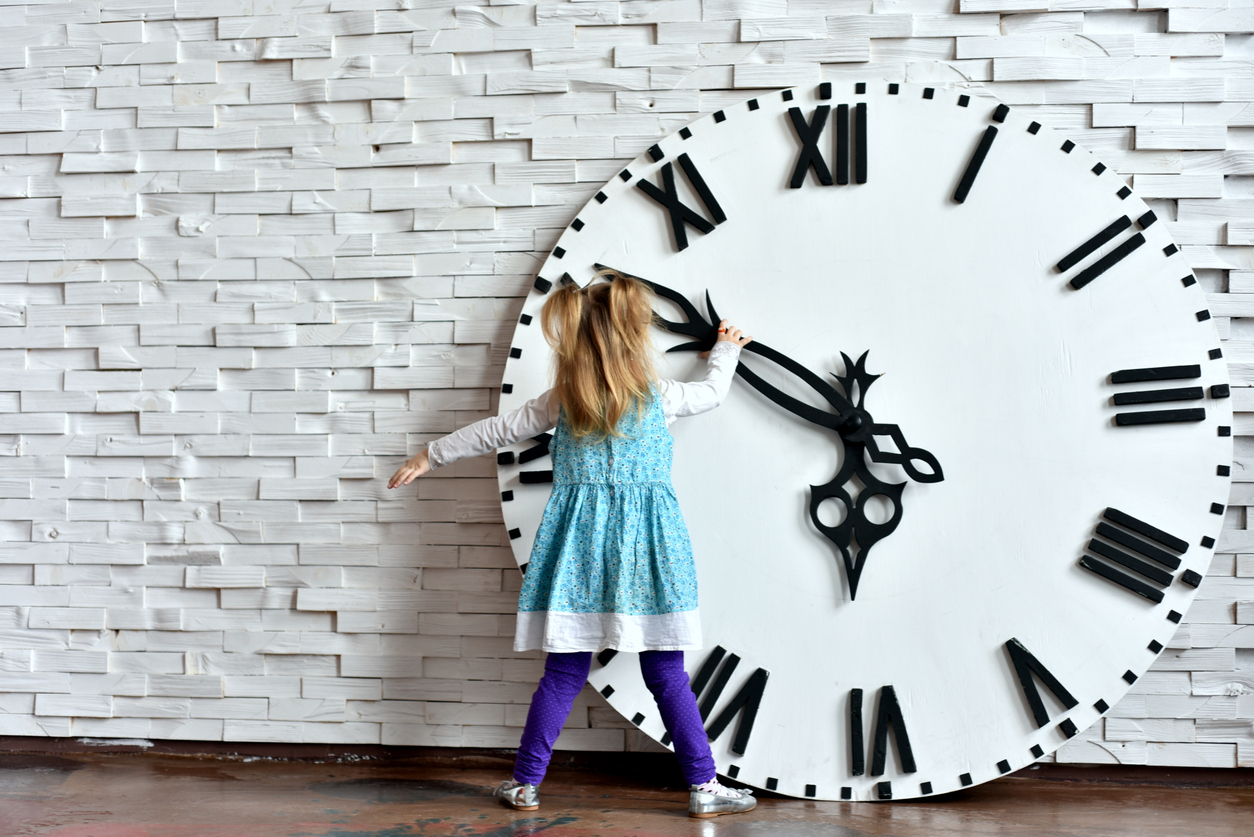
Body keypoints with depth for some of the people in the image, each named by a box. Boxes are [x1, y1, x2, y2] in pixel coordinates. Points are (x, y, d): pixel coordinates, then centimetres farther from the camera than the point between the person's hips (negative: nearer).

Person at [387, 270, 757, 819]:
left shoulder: (562, 401, 4)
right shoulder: (658, 396, 1)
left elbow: (498, 431, 10)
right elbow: (713, 392, 19)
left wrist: (430, 457, 21)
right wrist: (725, 351, 40)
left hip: (579, 546, 2)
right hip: (641, 547, -2)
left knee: (564, 673, 8)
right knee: (667, 675, 2)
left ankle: (525, 784, 13)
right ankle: (704, 786, 5)